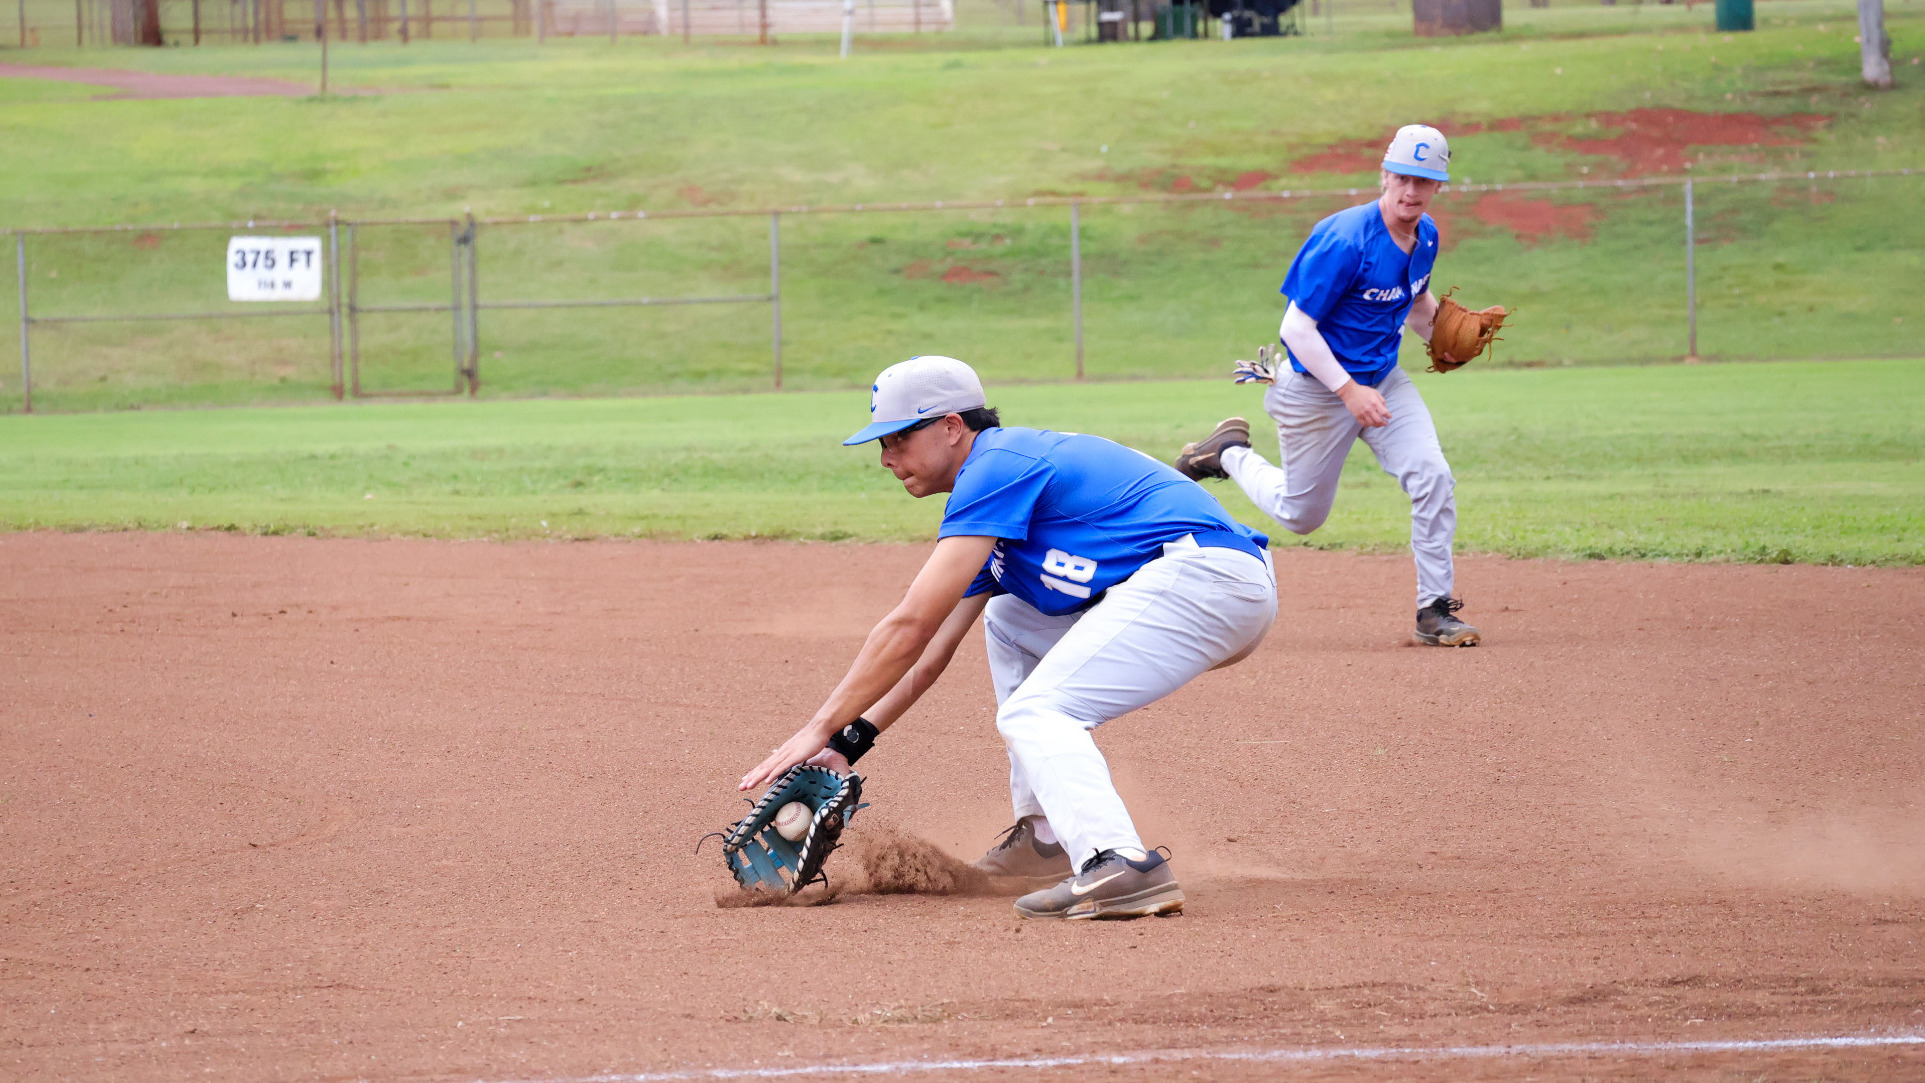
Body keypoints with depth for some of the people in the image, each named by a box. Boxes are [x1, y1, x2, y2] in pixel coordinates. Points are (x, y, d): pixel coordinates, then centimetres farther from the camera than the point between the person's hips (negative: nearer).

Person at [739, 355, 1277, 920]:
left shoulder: (996, 467, -7)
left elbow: (910, 627, -11)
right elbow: (931, 654, 25)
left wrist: (823, 728, -8)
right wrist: (852, 739, 15)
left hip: (1204, 576, -11)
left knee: (1034, 714, -14)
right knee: (1009, 621, 25)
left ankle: (1120, 866, -37)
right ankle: (1046, 834, 19)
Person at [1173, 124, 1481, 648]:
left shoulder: (1426, 236, -3)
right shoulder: (1346, 241, -28)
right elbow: (1297, 328, -26)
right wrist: (1350, 391, -30)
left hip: (1383, 380, 6)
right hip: (1318, 387, -6)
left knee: (1432, 477, -13)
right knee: (1301, 514, 9)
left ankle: (1434, 609, -4)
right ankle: (1232, 452, 37)